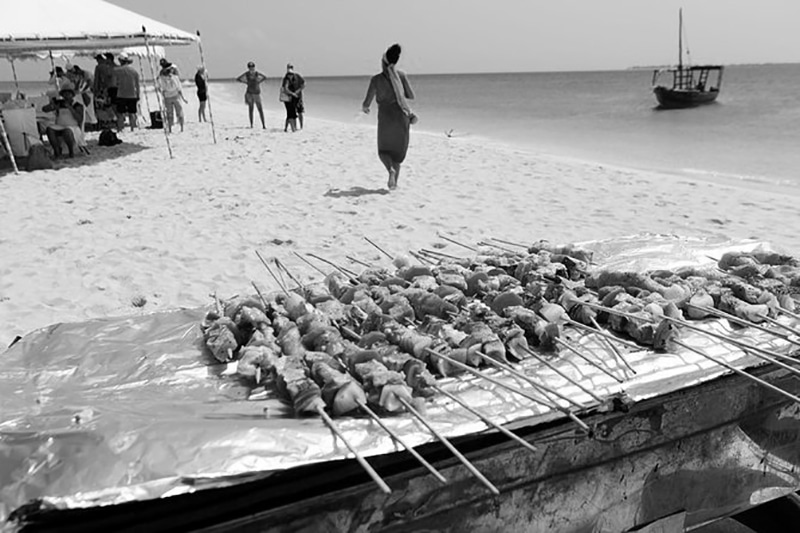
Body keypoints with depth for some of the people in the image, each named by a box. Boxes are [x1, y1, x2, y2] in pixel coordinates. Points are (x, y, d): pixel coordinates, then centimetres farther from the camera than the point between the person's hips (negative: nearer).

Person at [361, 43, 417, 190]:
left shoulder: (376, 79, -7)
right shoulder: (401, 75, 0)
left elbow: (367, 103, -6)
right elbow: (411, 96, 5)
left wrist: (364, 108, 17)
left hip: (386, 119, -2)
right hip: (402, 117, 2)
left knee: (383, 151, 15)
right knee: (398, 151, 18)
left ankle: (391, 169, -15)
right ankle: (394, 181, 11)